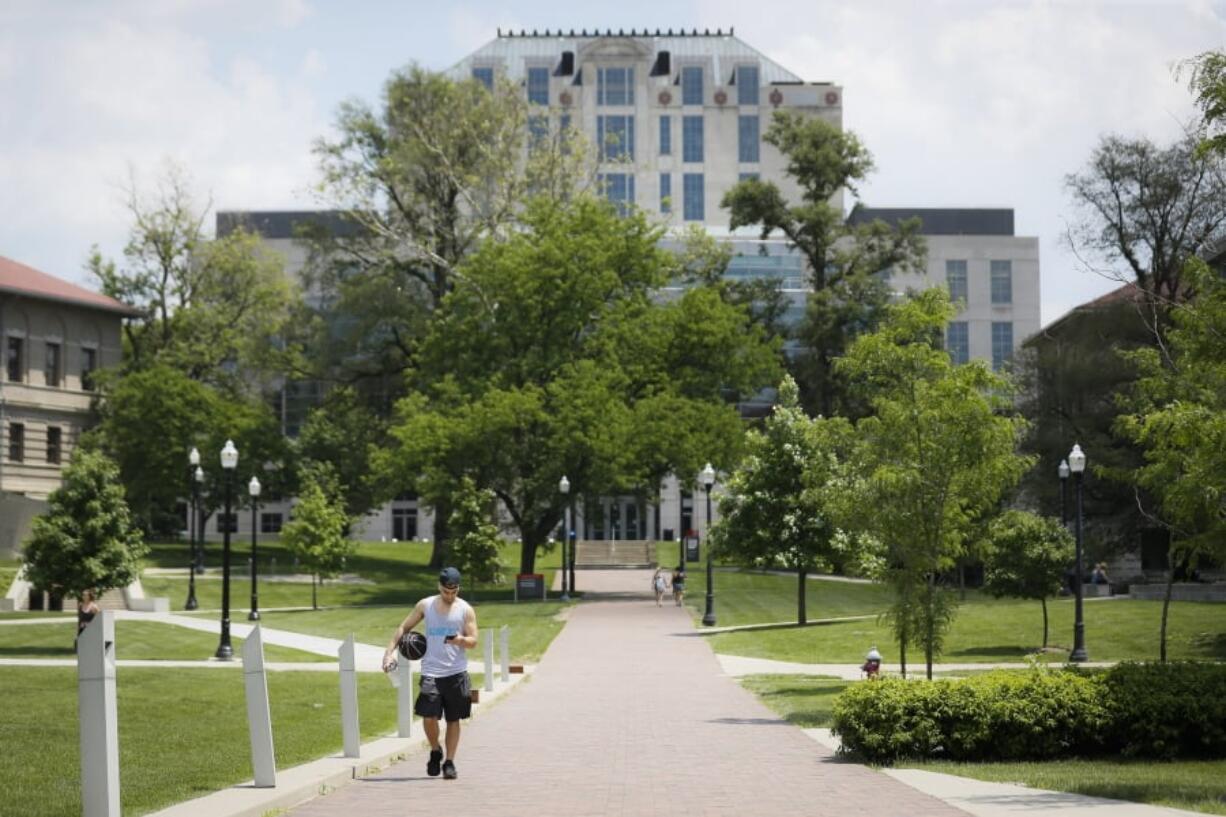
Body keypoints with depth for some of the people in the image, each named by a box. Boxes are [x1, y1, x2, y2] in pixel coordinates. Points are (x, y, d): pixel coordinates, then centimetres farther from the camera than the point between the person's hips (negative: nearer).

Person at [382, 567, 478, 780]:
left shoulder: (465, 610, 2)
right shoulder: (425, 606, 5)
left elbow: (473, 641, 1)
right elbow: (404, 628, 13)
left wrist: (461, 640, -22)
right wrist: (390, 652, 3)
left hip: (456, 672, 0)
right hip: (431, 672, 0)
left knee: (453, 719, 5)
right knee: (428, 716, -11)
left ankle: (449, 762, 16)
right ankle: (435, 751, 15)